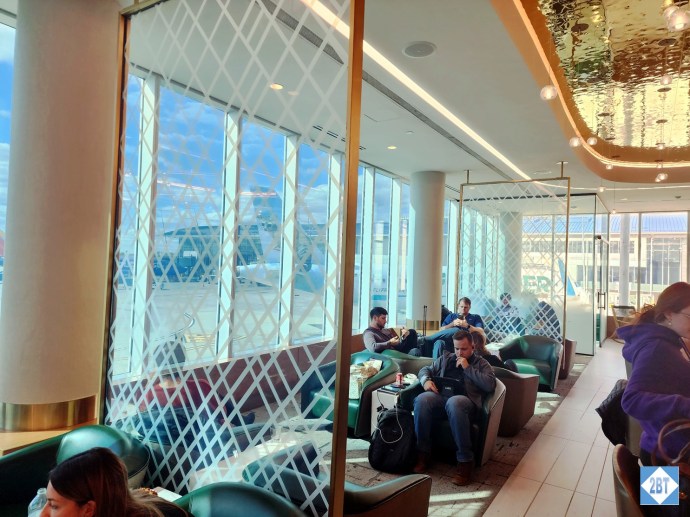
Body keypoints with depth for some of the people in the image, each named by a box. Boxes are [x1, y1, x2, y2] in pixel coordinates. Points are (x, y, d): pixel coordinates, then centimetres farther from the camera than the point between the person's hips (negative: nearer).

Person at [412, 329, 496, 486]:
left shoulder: (481, 363, 17)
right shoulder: (445, 358, 26)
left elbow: (490, 385, 0)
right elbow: (425, 370, 24)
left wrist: (467, 368, -2)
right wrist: (426, 380, 1)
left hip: (465, 401, -3)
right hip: (440, 397, 3)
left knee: (454, 402, -41)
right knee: (422, 399, -33)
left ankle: (465, 460, -28)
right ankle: (423, 452, -18)